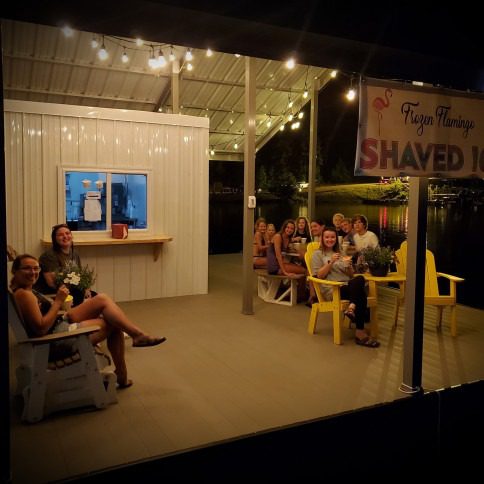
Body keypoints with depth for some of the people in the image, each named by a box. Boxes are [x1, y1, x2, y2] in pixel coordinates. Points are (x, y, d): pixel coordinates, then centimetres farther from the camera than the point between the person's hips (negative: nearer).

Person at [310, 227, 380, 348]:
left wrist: (349, 266, 1)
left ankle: (351, 307, -44)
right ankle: (360, 333, -36)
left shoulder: (340, 253, 28)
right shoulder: (317, 254, 12)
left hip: (348, 286, 5)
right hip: (331, 289, -5)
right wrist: (331, 263, -12)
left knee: (360, 279, -34)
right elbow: (319, 276, -1)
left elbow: (351, 275, 23)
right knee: (361, 293, -35)